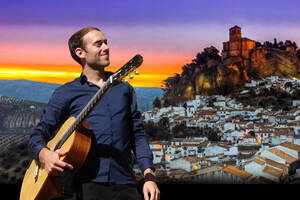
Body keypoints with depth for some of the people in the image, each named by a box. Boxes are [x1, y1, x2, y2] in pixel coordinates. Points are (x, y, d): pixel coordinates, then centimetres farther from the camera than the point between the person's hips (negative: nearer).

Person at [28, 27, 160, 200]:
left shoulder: (124, 88, 17)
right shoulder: (66, 93, 9)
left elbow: (138, 135, 14)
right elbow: (38, 135, 6)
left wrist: (149, 176, 1)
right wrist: (46, 156, -17)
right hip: (85, 185, -2)